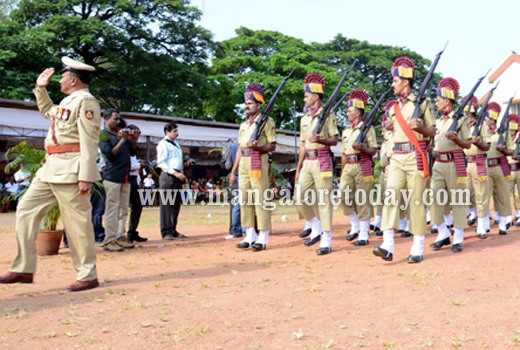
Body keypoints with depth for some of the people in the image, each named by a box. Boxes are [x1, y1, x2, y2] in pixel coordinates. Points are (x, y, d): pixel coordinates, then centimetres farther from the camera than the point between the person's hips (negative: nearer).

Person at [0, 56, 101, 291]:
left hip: (70, 171, -10)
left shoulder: (85, 101, -9)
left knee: (77, 222, -5)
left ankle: (88, 276, 5)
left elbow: (89, 143, -17)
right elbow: (48, 112, 43)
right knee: (26, 210, 9)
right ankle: (24, 269, 13)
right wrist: (40, 88, 32)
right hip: (50, 169, 10)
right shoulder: (69, 100, 20)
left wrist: (86, 177, -23)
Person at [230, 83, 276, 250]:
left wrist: (258, 147, -23)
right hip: (243, 165, 7)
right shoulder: (243, 125, 20)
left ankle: (263, 238, -4)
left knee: (260, 200, -8)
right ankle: (250, 236, 13)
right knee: (245, 200, 6)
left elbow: (272, 146, -4)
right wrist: (233, 171, 16)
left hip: (258, 163, -7)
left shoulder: (266, 122, -1)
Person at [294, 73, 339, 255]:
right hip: (307, 162, 7)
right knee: (300, 198, 1)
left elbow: (335, 140, -5)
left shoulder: (328, 115, -3)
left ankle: (326, 240, -1)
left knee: (324, 200, -5)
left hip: (322, 162, -7)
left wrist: (320, 140, -24)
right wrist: (298, 168, 16)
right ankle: (316, 228, 21)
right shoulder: (304, 118, 16)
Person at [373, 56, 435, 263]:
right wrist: (388, 127, 10)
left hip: (415, 157, -5)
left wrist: (419, 127, -16)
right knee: (391, 196, -11)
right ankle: (388, 246, -17)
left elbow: (432, 131, 0)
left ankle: (418, 248, 7)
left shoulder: (422, 103, 0)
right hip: (397, 157, 5)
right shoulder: (394, 108, 16)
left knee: (416, 201, -1)